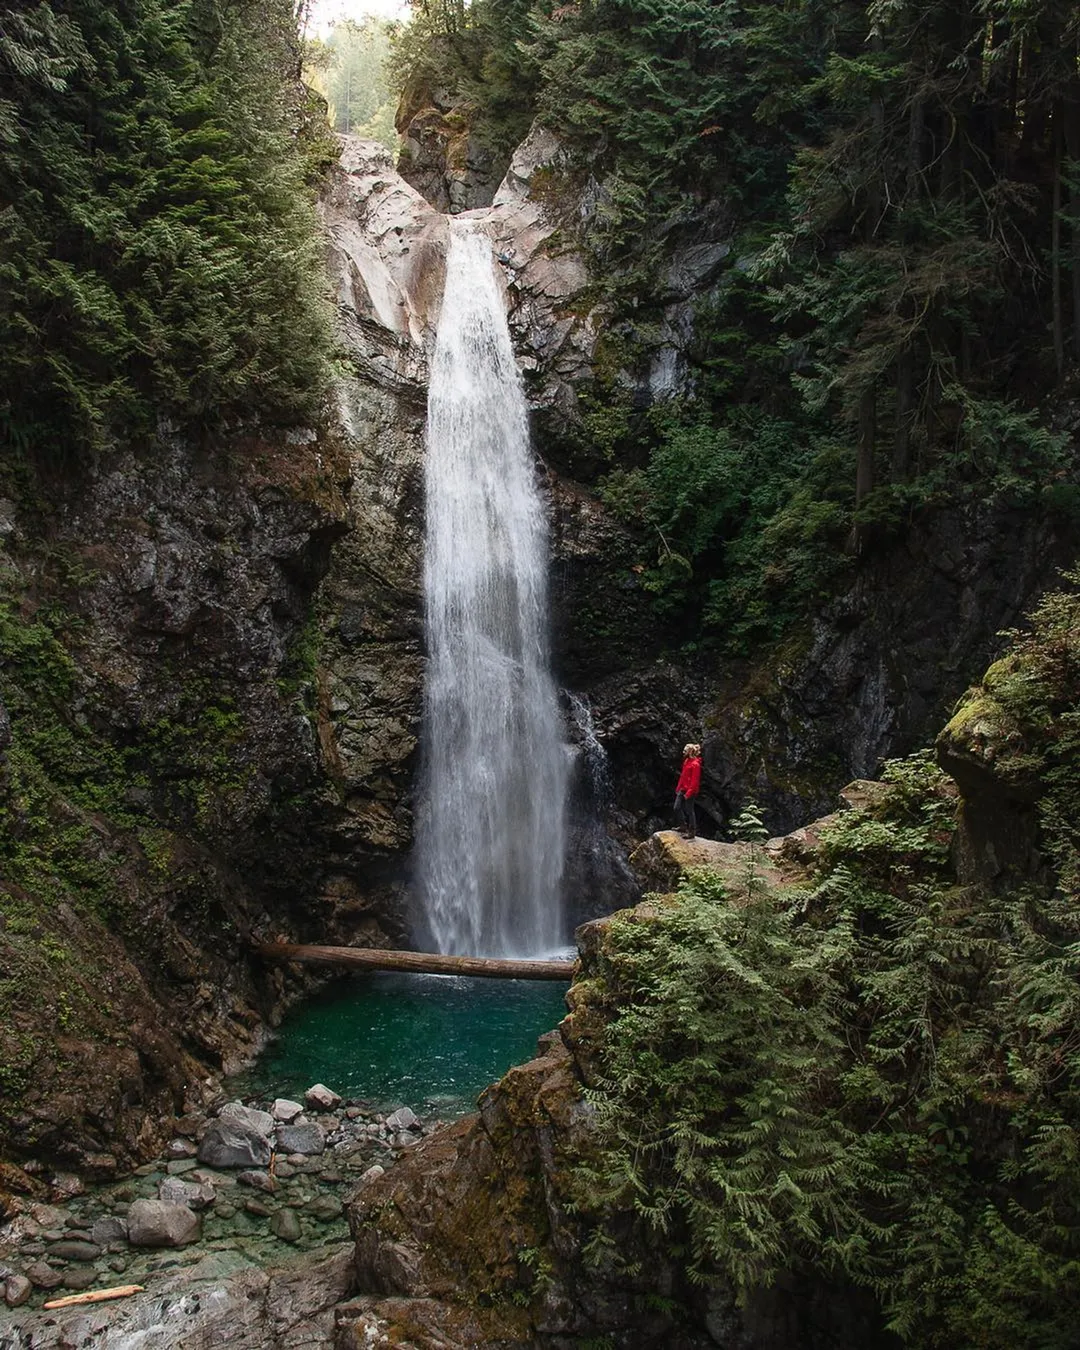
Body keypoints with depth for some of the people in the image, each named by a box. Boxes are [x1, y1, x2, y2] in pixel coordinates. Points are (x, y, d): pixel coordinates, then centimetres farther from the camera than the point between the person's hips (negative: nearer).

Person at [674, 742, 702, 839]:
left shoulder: (695, 764, -18)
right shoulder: (686, 761, 11)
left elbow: (695, 781, -20)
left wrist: (689, 793, -21)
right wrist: (678, 788, 15)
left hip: (689, 791, -9)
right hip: (682, 789, 9)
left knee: (689, 811, -1)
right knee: (677, 808, 12)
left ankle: (692, 832, 9)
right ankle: (683, 826, 28)